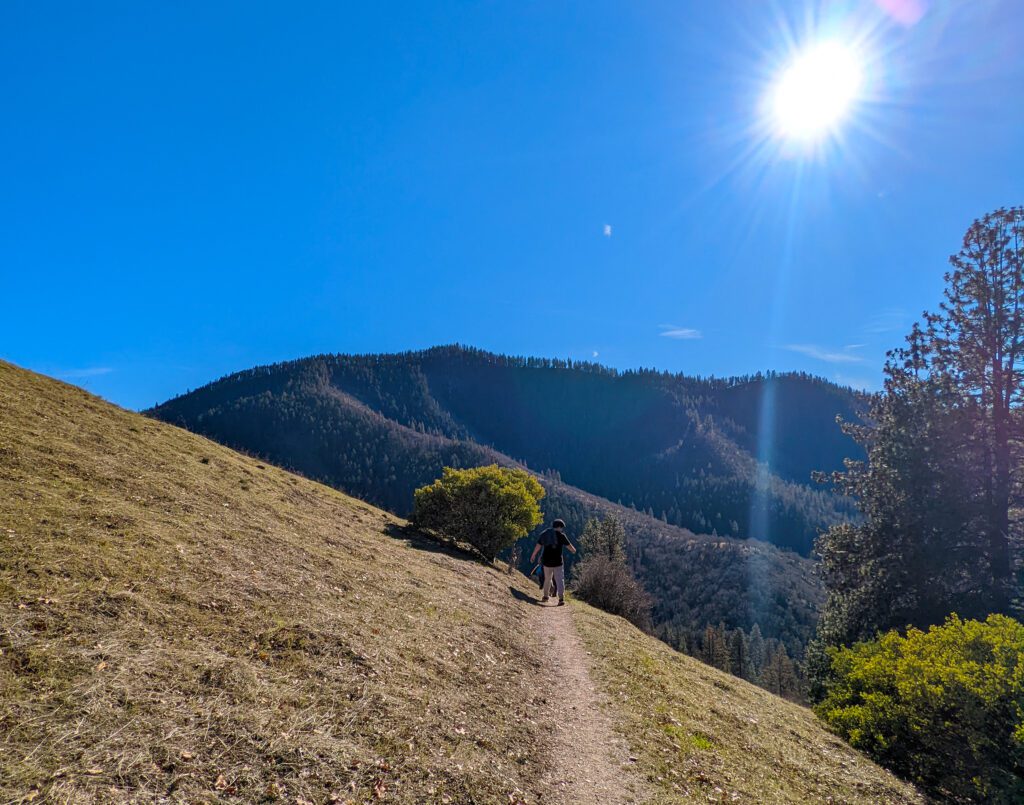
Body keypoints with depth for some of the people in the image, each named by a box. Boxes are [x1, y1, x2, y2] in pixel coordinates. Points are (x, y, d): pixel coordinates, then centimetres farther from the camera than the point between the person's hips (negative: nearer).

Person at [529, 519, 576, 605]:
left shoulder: (544, 534, 5)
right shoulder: (561, 535, -7)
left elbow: (538, 546, 10)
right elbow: (569, 546, -1)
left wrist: (533, 555, 24)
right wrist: (573, 550, 22)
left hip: (546, 561, 4)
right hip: (557, 562, -4)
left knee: (547, 579, 21)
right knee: (559, 580, -3)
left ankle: (545, 596, 30)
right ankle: (561, 598, -16)